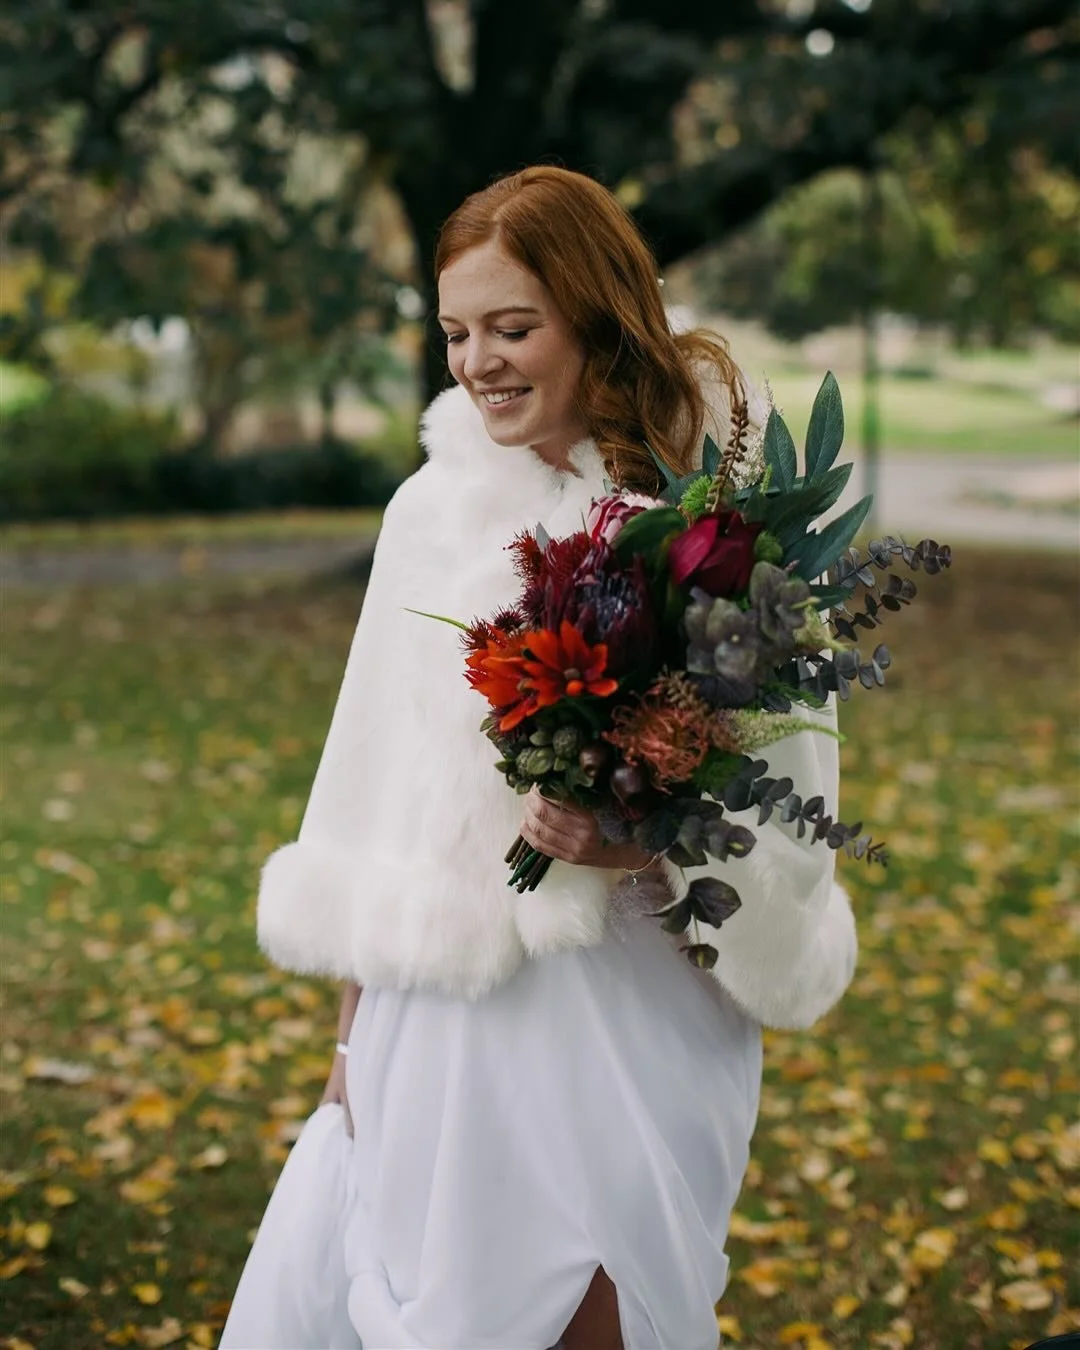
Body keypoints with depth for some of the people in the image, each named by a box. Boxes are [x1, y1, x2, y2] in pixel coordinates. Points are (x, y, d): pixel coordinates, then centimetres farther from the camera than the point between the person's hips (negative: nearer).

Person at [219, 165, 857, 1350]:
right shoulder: (433, 509, 2)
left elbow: (787, 807, -4)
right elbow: (374, 789, 8)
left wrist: (653, 839, -23)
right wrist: (354, 1029, 9)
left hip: (626, 1020, -3)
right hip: (436, 1016, 3)